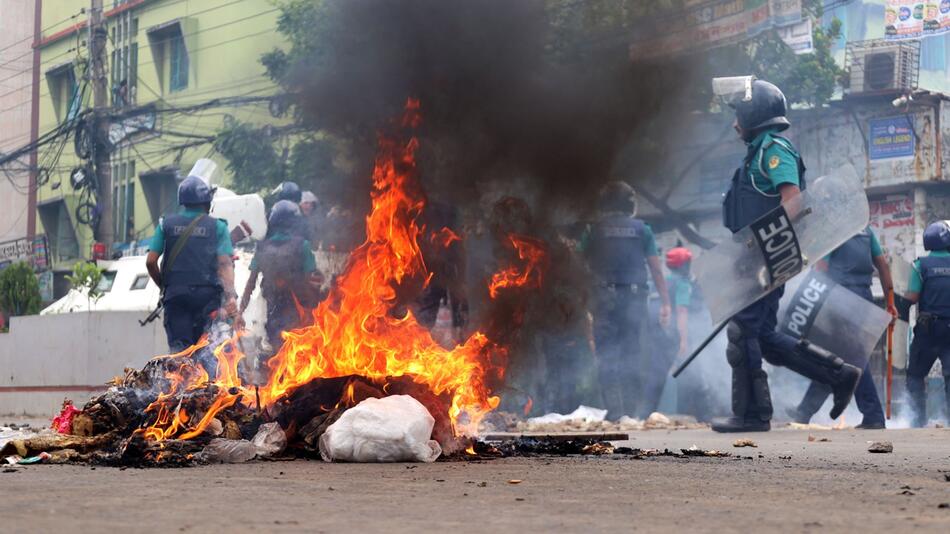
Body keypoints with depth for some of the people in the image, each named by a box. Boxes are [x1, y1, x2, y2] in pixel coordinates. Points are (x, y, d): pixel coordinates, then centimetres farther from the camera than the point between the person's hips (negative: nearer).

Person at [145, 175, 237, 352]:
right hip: (207, 295, -1)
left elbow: (150, 261, 5)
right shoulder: (217, 226, 5)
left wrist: (163, 285, 20)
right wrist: (230, 296, -13)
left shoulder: (167, 224, 10)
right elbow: (225, 264, -7)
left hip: (175, 293, 1)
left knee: (179, 349, -2)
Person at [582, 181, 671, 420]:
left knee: (607, 355, 1)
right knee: (632, 354, 6)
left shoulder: (594, 230, 6)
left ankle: (614, 410, -7)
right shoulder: (641, 229, 7)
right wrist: (665, 302, 6)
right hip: (634, 296, 1)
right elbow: (656, 268, 4)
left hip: (604, 296, -1)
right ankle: (630, 409, 4)